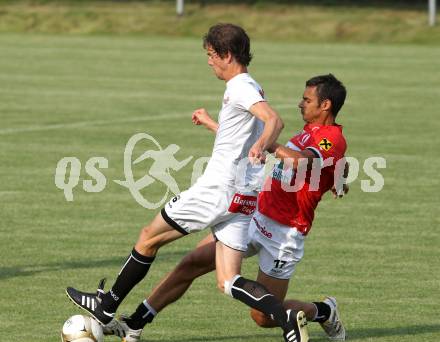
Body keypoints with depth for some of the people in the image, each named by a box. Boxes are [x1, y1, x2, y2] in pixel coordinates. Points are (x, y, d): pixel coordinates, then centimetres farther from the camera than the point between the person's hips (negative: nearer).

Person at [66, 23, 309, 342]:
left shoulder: (240, 88, -11)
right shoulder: (248, 88, 18)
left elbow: (275, 120, -28)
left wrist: (261, 146, -48)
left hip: (216, 190, -9)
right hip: (242, 199, 9)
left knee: (149, 238, 9)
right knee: (228, 282, 1)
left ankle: (106, 306, 22)